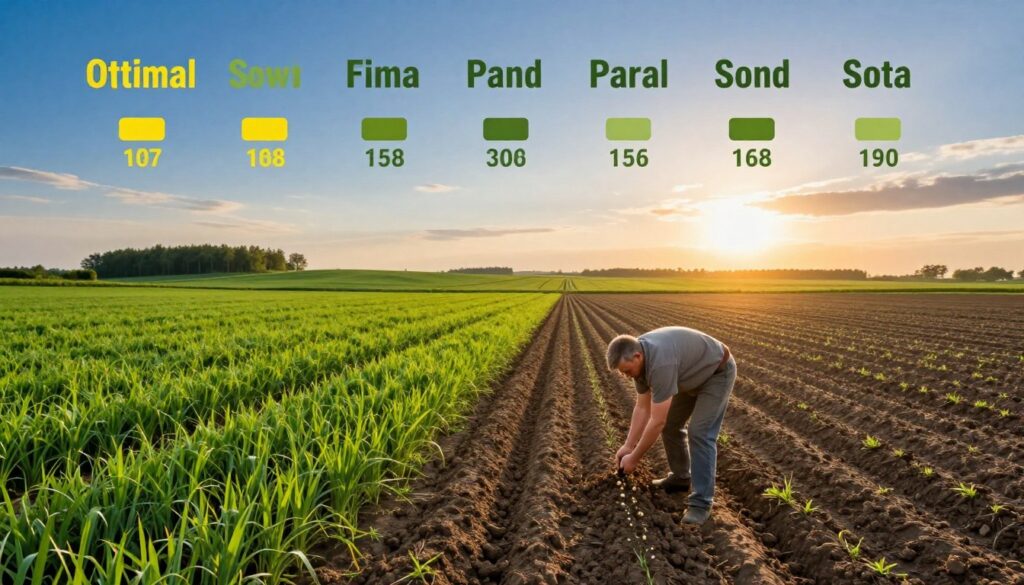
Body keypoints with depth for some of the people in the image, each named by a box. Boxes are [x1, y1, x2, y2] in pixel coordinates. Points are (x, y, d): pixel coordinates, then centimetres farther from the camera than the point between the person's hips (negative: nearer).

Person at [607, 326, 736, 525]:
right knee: (670, 424, 10)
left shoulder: (660, 363, -39)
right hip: (693, 374, 9)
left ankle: (701, 502, -9)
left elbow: (657, 421, -34)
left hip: (717, 372, -9)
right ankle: (681, 478, 28)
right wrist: (628, 446, -6)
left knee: (699, 433, -16)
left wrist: (634, 458, -24)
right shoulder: (638, 357, -12)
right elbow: (642, 408, -3)